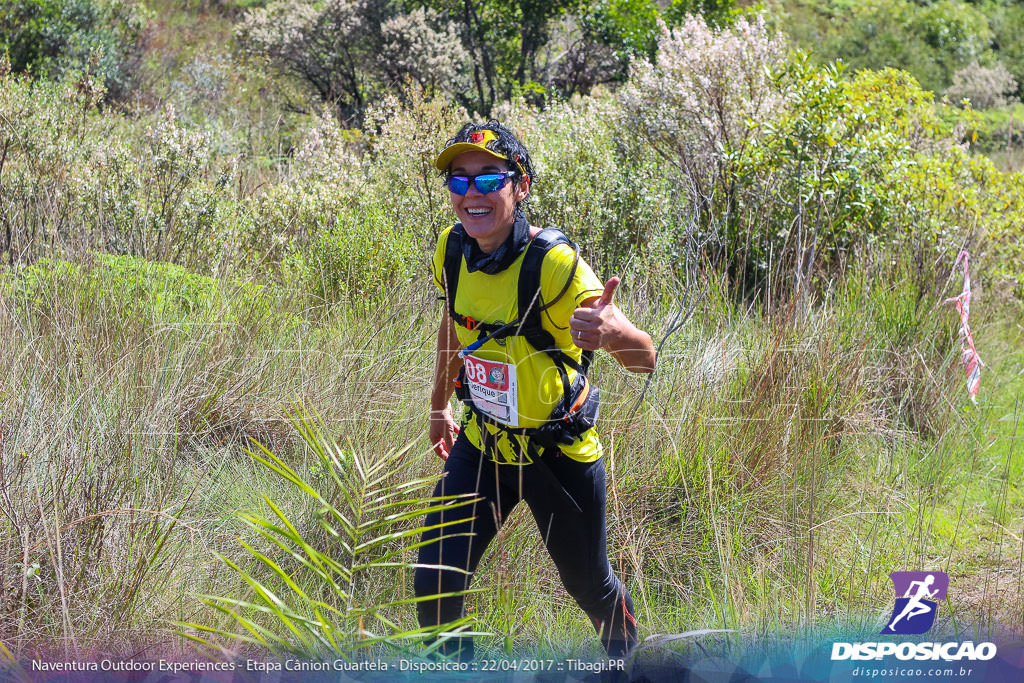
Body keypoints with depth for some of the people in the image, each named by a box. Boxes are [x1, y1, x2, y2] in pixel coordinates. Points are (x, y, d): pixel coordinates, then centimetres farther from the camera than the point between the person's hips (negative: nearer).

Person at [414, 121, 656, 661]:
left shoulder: (554, 264, -27)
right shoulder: (452, 251, -9)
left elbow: (645, 358, -32)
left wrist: (609, 332, -55)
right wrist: (439, 406, 24)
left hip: (558, 455, -4)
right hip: (481, 445, 4)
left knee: (590, 586, 15)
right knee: (433, 584, -7)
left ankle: (624, 660, 48)